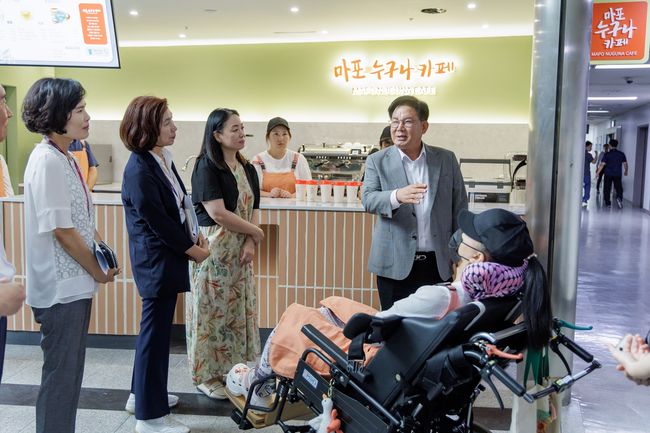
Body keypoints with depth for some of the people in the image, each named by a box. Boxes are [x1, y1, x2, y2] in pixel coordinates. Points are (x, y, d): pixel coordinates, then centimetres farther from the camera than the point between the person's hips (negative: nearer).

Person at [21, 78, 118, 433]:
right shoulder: (47, 161, -18)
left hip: (75, 283, 9)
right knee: (60, 375, 3)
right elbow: (61, 230, -20)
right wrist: (98, 271, -10)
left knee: (70, 372, 18)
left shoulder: (66, 158, 10)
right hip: (60, 286, -9)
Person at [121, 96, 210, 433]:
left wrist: (195, 237, 0)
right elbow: (158, 221, -19)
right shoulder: (139, 171, -20)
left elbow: (181, 204, 12)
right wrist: (192, 250, -9)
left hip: (166, 257, 9)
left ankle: (143, 393, 37)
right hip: (156, 261, -9)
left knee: (157, 328, 20)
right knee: (155, 332, 0)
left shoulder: (162, 159, 7)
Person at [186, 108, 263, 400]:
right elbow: (218, 213, -17)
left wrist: (250, 243, -8)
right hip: (212, 249, -6)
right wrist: (256, 232, -9)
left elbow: (252, 211, 9)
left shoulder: (248, 169, 11)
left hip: (240, 251, 7)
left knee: (239, 310, 9)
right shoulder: (206, 167, -10)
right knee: (211, 310, 1)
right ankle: (207, 376, 14)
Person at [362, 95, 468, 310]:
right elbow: (368, 200, -13)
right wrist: (397, 196, -34)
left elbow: (459, 210, 9)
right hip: (395, 265, -1)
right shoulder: (377, 161, 2)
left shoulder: (446, 160, 6)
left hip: (438, 264, 1)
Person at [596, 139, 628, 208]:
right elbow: (625, 164, 5)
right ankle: (619, 198, -19)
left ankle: (608, 203, 10)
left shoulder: (607, 154, -6)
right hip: (618, 174, 2)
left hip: (608, 174, -2)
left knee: (607, 189, 7)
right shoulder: (621, 154, 2)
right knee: (619, 188, 9)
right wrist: (625, 171, 21)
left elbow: (602, 164, -12)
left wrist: (598, 172, -8)